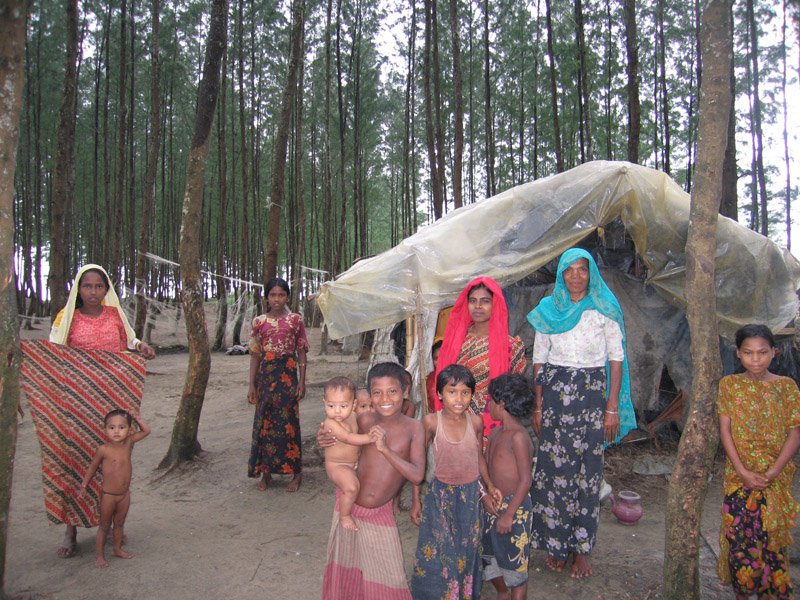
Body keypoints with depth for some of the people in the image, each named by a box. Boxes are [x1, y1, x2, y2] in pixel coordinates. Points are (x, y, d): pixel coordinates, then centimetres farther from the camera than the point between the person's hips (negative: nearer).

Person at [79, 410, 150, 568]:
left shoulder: (129, 442, -9)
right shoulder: (103, 450, -19)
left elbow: (146, 431, 1)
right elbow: (92, 467, -3)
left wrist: (135, 418, -8)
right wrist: (84, 485, 5)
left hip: (125, 494, 4)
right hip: (108, 495, -4)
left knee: (119, 524, 21)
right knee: (104, 526, 11)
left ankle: (118, 549, 38)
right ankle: (99, 555, 24)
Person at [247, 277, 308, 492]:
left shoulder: (295, 320, 2)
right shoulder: (259, 321, 6)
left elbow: (301, 353, 4)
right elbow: (255, 355, 7)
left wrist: (302, 381, -2)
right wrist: (252, 385, 4)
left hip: (288, 375, -2)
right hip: (266, 375, 2)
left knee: (289, 422, 0)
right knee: (264, 423, 4)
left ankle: (296, 472, 10)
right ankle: (265, 472, 17)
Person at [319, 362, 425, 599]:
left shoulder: (414, 428, -15)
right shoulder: (365, 420, -11)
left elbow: (417, 475, -21)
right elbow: (342, 439, 7)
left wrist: (385, 448, -31)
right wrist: (325, 438, -16)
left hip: (381, 513, -1)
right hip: (350, 505, 2)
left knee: (387, 575, 9)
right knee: (346, 564, 20)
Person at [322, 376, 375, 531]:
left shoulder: (353, 414, -5)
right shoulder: (331, 423, -28)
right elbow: (349, 438, -35)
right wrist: (371, 437, -36)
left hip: (355, 462, 8)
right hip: (337, 466, -8)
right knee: (351, 487, -30)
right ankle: (344, 516, -7)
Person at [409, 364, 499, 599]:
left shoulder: (475, 421, -12)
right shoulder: (431, 422, -18)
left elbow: (479, 456, 5)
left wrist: (489, 485, -4)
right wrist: (415, 499, -5)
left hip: (470, 494, 2)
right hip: (440, 495, -2)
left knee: (467, 551, 17)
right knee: (437, 552, 8)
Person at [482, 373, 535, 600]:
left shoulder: (518, 436, -19)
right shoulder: (495, 432, 6)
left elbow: (526, 480, -20)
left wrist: (509, 514, -20)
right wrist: (486, 494, -8)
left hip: (514, 507, -9)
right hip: (494, 505, 9)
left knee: (515, 563, 4)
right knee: (491, 556, 21)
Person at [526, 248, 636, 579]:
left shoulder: (604, 309, 1)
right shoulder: (548, 309, 6)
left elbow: (616, 358, 0)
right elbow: (539, 359, 8)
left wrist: (612, 408, -6)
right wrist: (538, 407, 3)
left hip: (592, 394, -1)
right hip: (555, 393, 2)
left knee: (588, 471, 1)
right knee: (554, 468, 3)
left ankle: (582, 548, 12)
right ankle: (555, 542, 17)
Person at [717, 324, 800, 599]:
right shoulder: (729, 385, 1)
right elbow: (725, 430, -3)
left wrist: (773, 472, -13)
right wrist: (742, 471, -13)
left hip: (775, 476, 0)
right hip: (739, 473, 0)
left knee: (772, 537, 3)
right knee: (739, 534, -1)